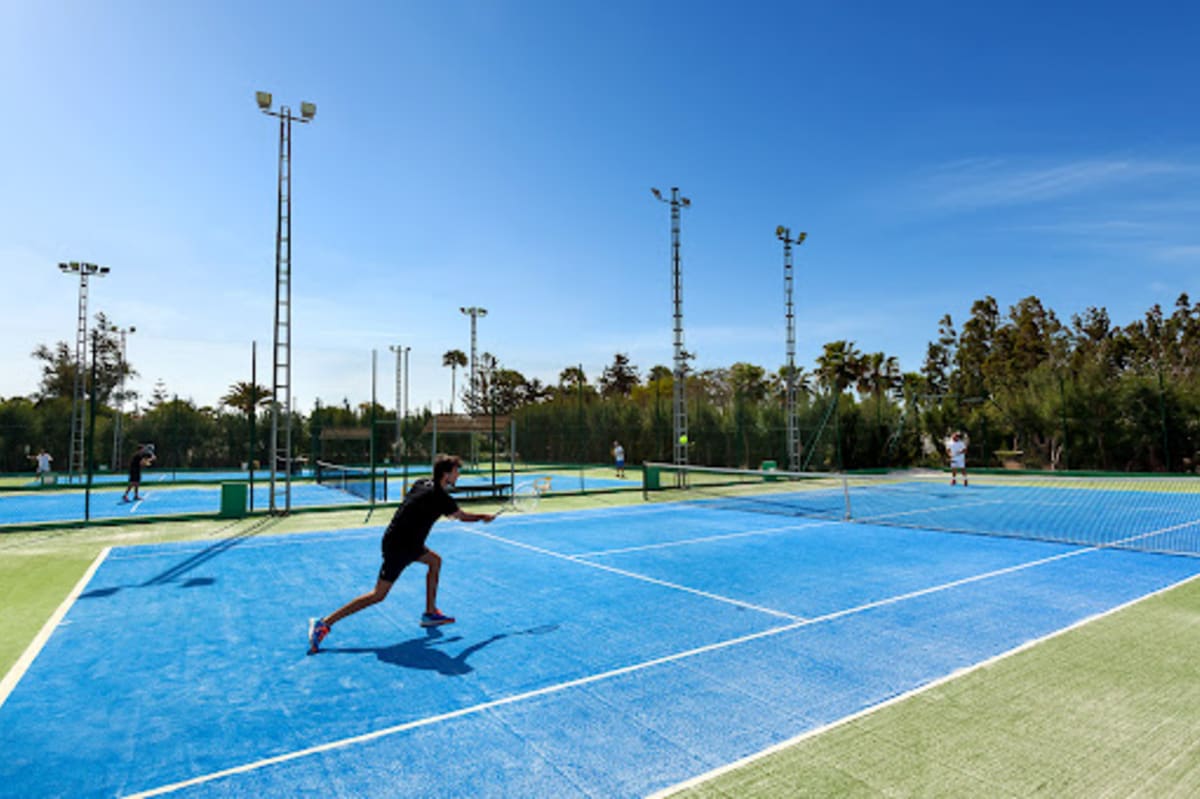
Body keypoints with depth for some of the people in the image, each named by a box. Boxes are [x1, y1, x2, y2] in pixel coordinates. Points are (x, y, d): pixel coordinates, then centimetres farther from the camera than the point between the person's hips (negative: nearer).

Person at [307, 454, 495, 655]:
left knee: (435, 561, 18)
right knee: (378, 595, -5)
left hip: (406, 542, 10)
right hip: (398, 547, -10)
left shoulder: (422, 483, 3)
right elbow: (463, 516, -4)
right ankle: (323, 624, -1)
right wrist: (484, 516, 13)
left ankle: (430, 613, 24)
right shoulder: (439, 497, -19)